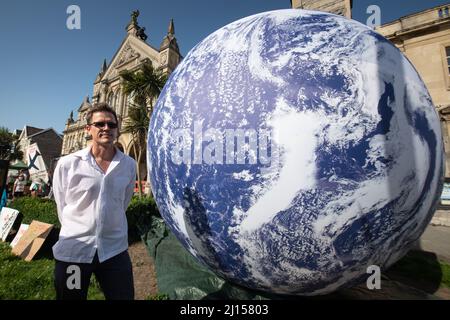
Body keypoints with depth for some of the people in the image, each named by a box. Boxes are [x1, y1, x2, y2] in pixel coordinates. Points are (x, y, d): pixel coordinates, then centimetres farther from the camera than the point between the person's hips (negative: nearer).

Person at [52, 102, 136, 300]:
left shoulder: (129, 165, -3)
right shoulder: (67, 164, -8)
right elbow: (62, 209, 4)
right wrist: (80, 231, 9)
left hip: (115, 250, 1)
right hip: (72, 250, -1)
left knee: (124, 297, 12)